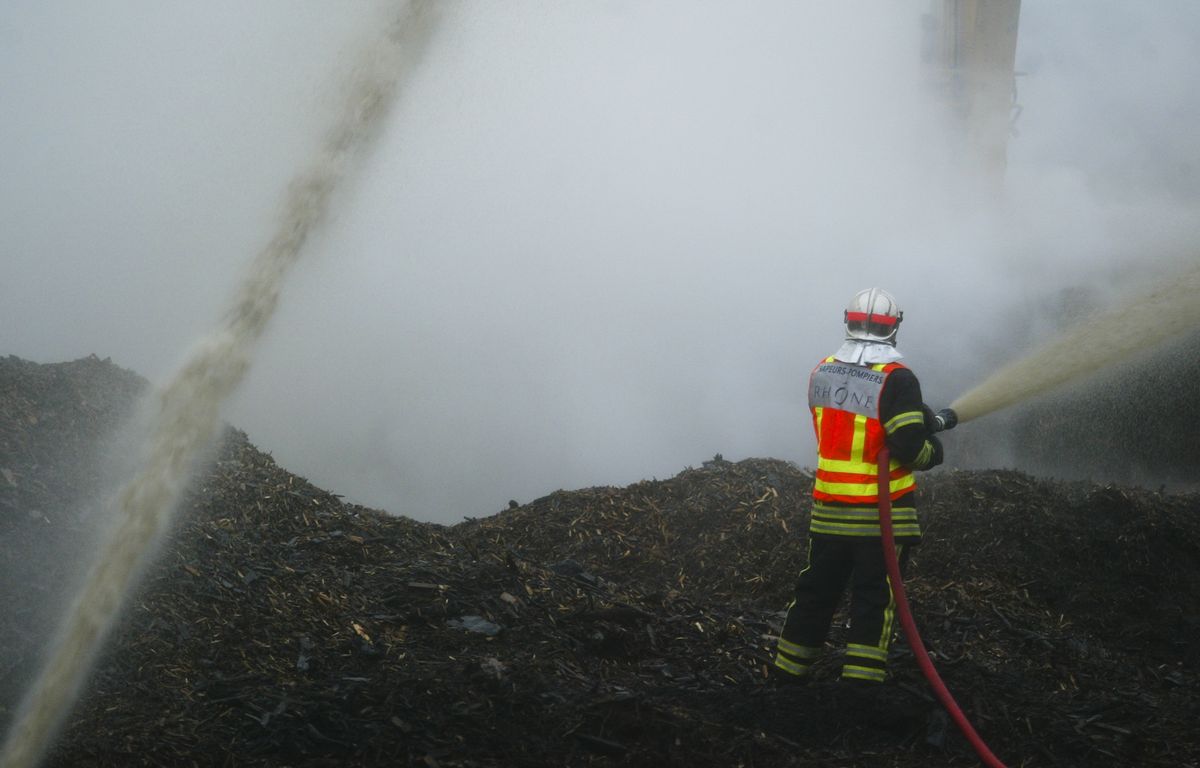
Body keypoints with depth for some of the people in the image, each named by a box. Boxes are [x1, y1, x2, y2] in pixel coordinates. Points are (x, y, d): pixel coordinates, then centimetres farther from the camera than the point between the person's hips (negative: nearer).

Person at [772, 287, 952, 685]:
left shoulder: (822, 373, 5)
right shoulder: (896, 379, -14)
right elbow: (909, 447, -19)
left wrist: (928, 418, 15)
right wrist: (934, 450, 4)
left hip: (828, 511, 5)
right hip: (881, 516, -5)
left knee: (815, 592, 15)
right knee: (874, 598, 3)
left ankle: (787, 671, 22)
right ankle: (861, 680, 1)